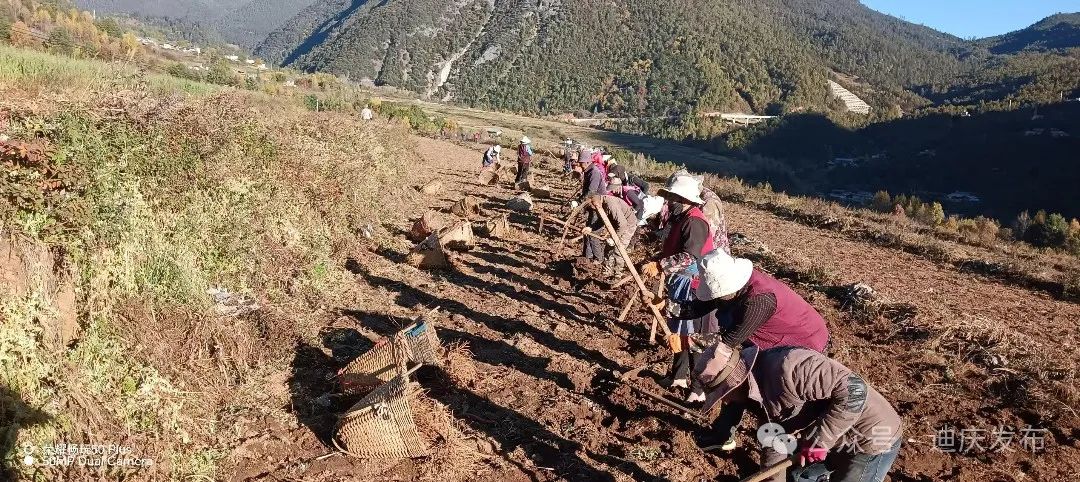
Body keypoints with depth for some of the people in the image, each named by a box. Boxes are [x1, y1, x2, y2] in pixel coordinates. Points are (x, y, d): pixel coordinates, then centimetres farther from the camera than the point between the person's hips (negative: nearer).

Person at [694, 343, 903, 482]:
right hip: (838, 439, 9)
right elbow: (774, 439, 11)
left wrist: (817, 439, -31)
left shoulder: (786, 368, -33)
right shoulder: (757, 389, 0)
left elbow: (854, 391, -35)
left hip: (873, 438, -9)